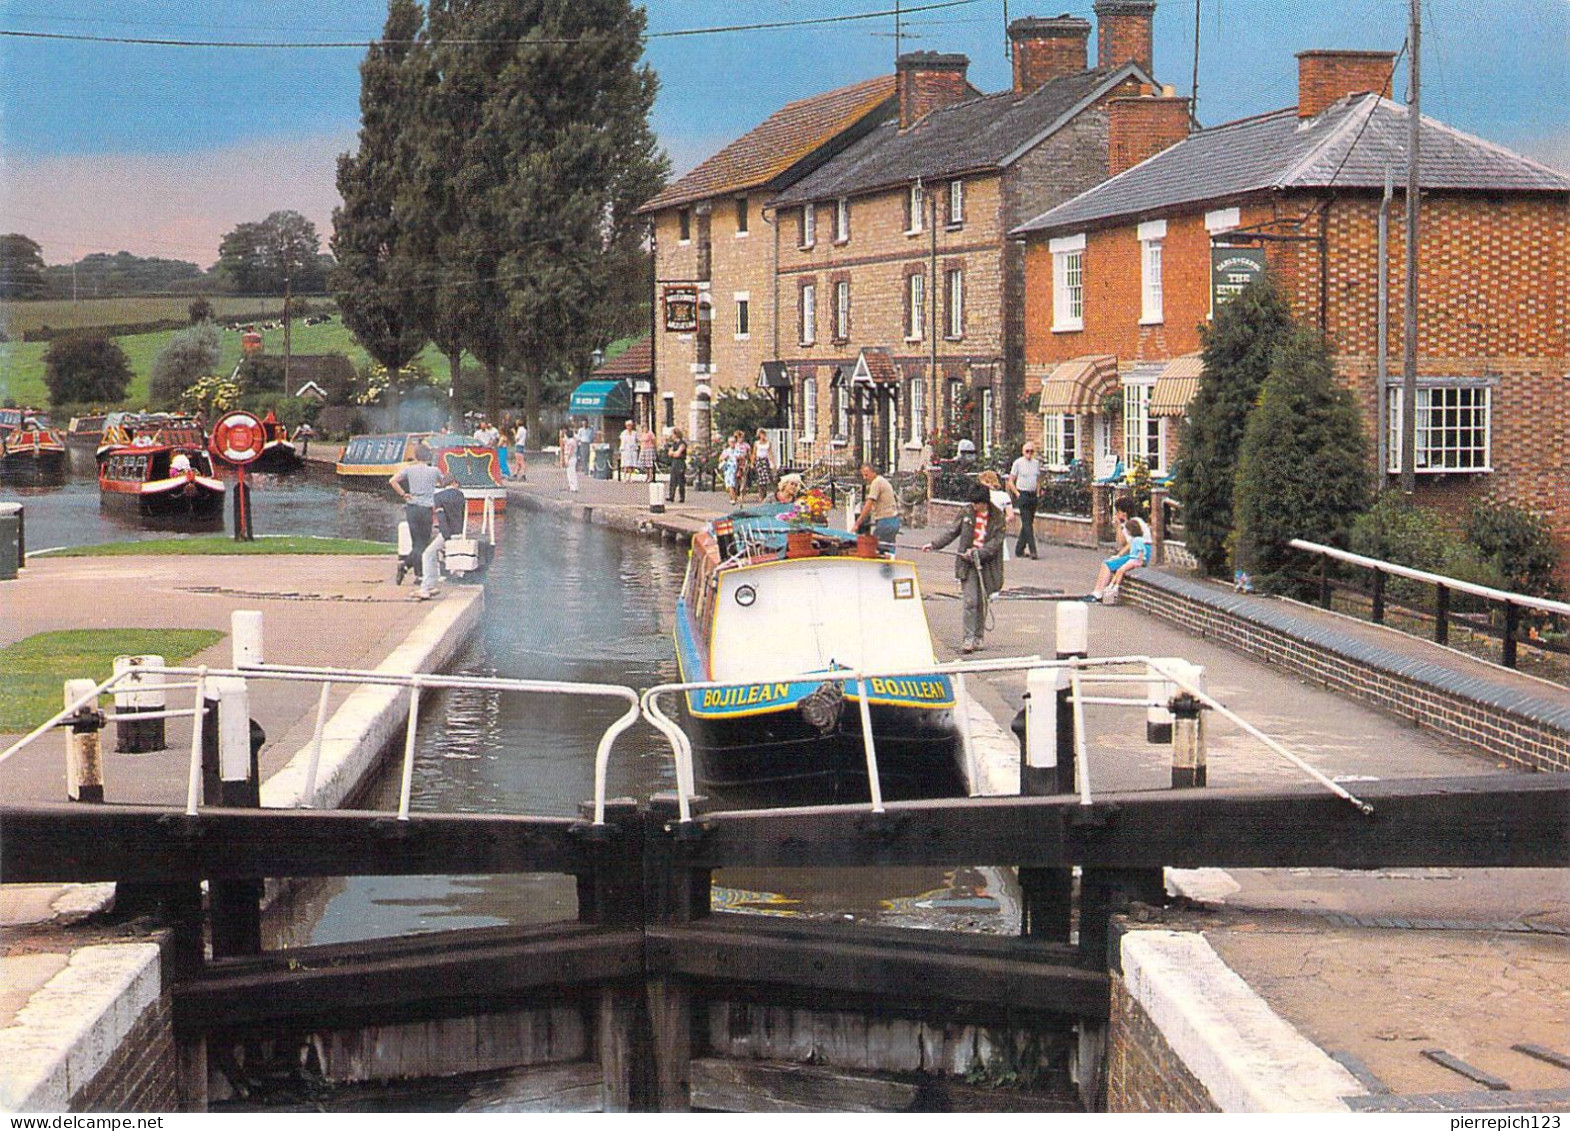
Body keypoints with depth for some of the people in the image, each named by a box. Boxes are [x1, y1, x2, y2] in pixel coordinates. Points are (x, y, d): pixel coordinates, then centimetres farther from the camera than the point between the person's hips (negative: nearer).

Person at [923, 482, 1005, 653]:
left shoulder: (997, 517, -3)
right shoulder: (966, 514, 3)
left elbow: (996, 541, -9)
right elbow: (952, 533, 10)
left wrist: (978, 552, -20)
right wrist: (934, 544, 1)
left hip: (987, 564, 0)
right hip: (967, 563, 0)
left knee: (982, 602, 8)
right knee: (970, 601, -10)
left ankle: (978, 639, 19)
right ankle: (969, 639, -11)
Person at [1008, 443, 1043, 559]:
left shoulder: (1036, 463, 12)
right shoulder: (1018, 463, -3)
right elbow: (1011, 481, -1)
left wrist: (1038, 494, 10)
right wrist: (1017, 494, -8)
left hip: (1033, 496, 6)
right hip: (1023, 494, -6)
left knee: (1028, 523, 9)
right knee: (1027, 524, -10)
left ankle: (1019, 549, 17)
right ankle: (1032, 550, -15)